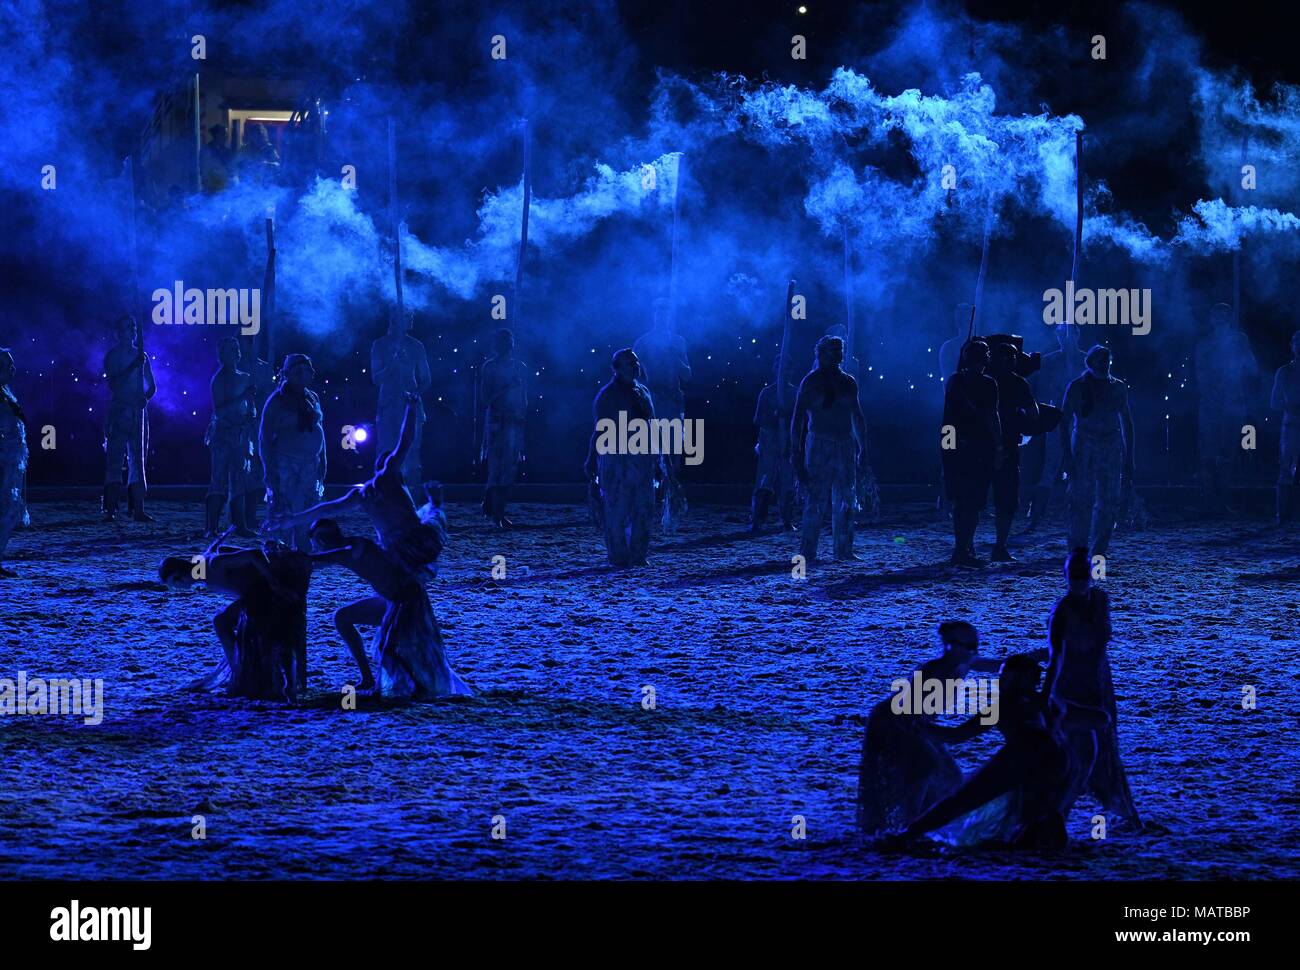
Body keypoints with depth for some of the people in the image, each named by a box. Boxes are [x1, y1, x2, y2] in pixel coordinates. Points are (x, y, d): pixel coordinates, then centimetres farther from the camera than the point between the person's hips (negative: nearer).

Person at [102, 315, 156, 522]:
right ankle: (110, 509, -8)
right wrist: (133, 366, -17)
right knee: (114, 460, -7)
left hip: (138, 412, 5)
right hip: (117, 410, -5)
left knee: (138, 460, 3)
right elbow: (113, 384, -12)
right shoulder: (112, 355, 0)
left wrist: (145, 397, -4)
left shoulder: (141, 355, 14)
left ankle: (138, 509, 3)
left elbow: (152, 385, 17)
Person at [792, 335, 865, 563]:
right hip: (819, 446, -5)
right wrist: (797, 453, -10)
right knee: (815, 502, -7)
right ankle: (807, 553, -4)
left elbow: (858, 417, 19)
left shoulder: (848, 383, 12)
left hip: (845, 446, 5)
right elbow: (797, 420, -4)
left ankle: (844, 550, 13)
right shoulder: (810, 382, -2)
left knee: (846, 502, 6)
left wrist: (861, 448, 13)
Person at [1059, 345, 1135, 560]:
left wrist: (1128, 459, 10)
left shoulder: (1118, 388, 10)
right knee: (1082, 500, -7)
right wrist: (1066, 456, -11)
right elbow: (1065, 422, -1)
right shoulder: (1076, 387, 1)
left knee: (1110, 502, -1)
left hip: (1112, 448, 3)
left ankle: (1098, 550, 7)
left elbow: (1126, 423, 14)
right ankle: (1078, 550, -1)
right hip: (1083, 448, -3)